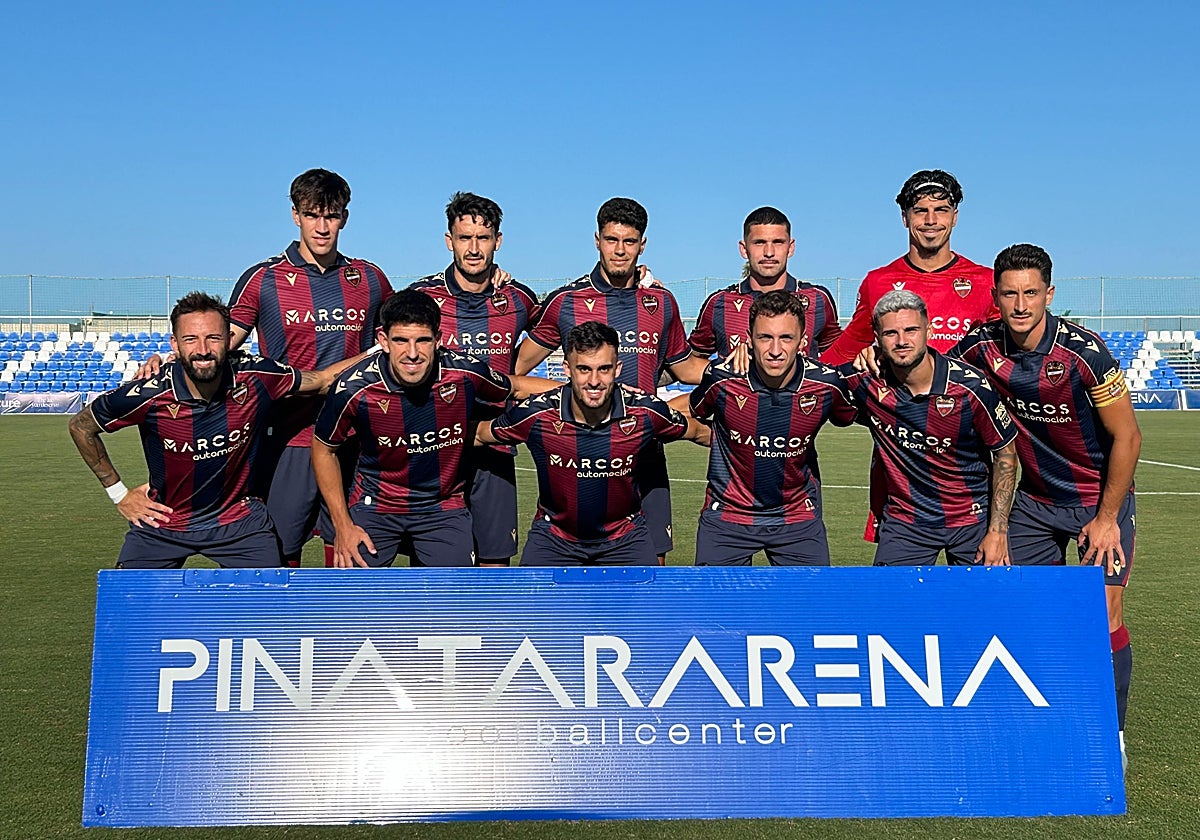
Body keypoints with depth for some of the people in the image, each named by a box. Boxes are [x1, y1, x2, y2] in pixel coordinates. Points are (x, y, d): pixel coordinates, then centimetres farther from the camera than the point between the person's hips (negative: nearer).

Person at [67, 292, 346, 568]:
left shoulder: (255, 378, -20)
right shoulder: (148, 395, -21)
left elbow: (324, 378, -5)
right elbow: (81, 426, -3)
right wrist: (118, 493, -1)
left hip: (239, 520, 0)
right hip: (162, 521, 0)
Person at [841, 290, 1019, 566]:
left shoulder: (972, 386, -16)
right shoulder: (865, 381, -13)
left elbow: (1005, 453, -5)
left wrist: (998, 532, -7)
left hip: (973, 518, -1)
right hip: (903, 520, 1)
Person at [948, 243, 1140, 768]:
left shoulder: (1082, 351, -23)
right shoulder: (982, 347, -11)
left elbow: (1127, 436, -15)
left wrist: (1107, 518, -12)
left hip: (1100, 497, -4)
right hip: (1034, 500, 4)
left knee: (1103, 620, -6)